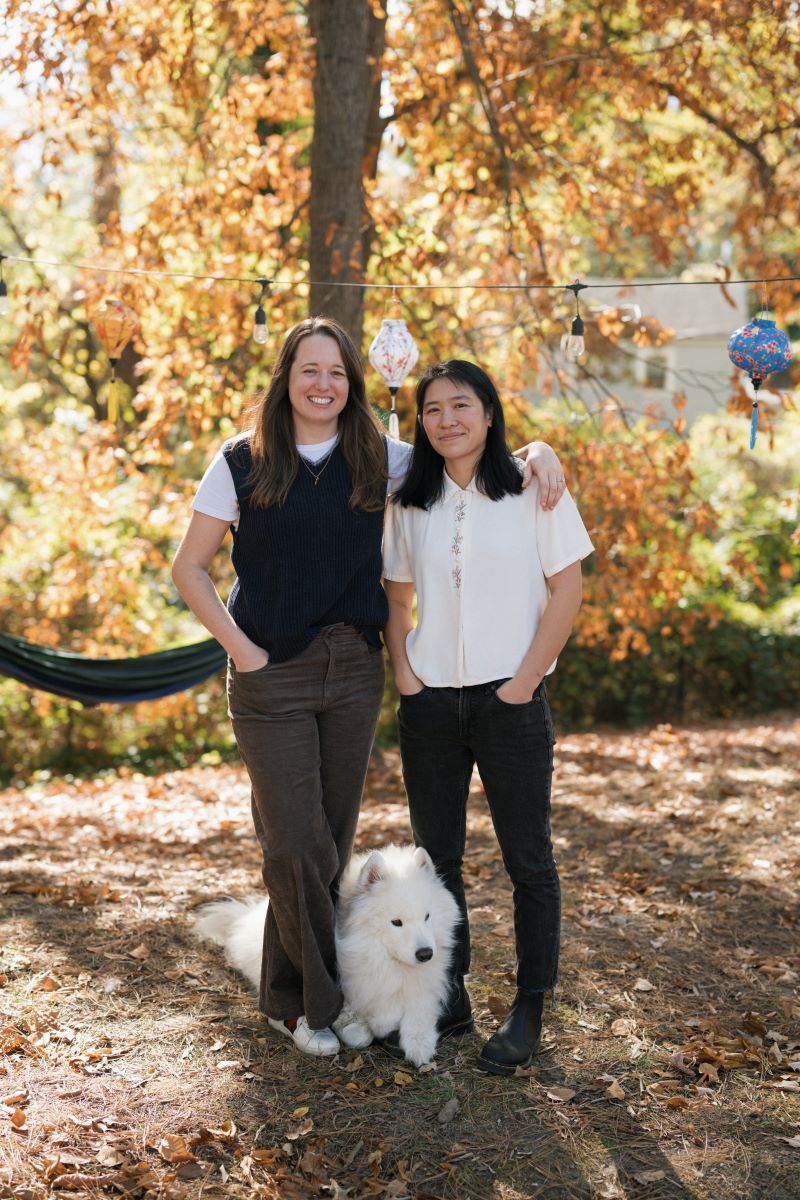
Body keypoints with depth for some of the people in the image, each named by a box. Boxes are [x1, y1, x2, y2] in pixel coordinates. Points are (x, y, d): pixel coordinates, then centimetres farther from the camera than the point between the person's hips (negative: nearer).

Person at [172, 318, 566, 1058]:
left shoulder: (377, 459, 4)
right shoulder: (242, 463, -3)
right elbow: (190, 567, 0)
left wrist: (536, 450, -10)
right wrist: (241, 648, -9)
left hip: (354, 670, 4)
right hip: (273, 675, -3)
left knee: (334, 842, 10)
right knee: (299, 844, -5)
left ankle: (288, 996, 26)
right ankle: (316, 1001, 14)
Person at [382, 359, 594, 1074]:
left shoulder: (533, 491, -3)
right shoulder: (410, 504, 8)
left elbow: (567, 590, -4)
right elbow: (397, 598, 14)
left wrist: (526, 678, -10)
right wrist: (403, 672, 0)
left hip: (510, 701, -4)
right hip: (430, 704, 4)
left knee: (528, 859, 3)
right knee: (436, 855, 11)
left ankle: (529, 1009, 15)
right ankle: (450, 998, 24)